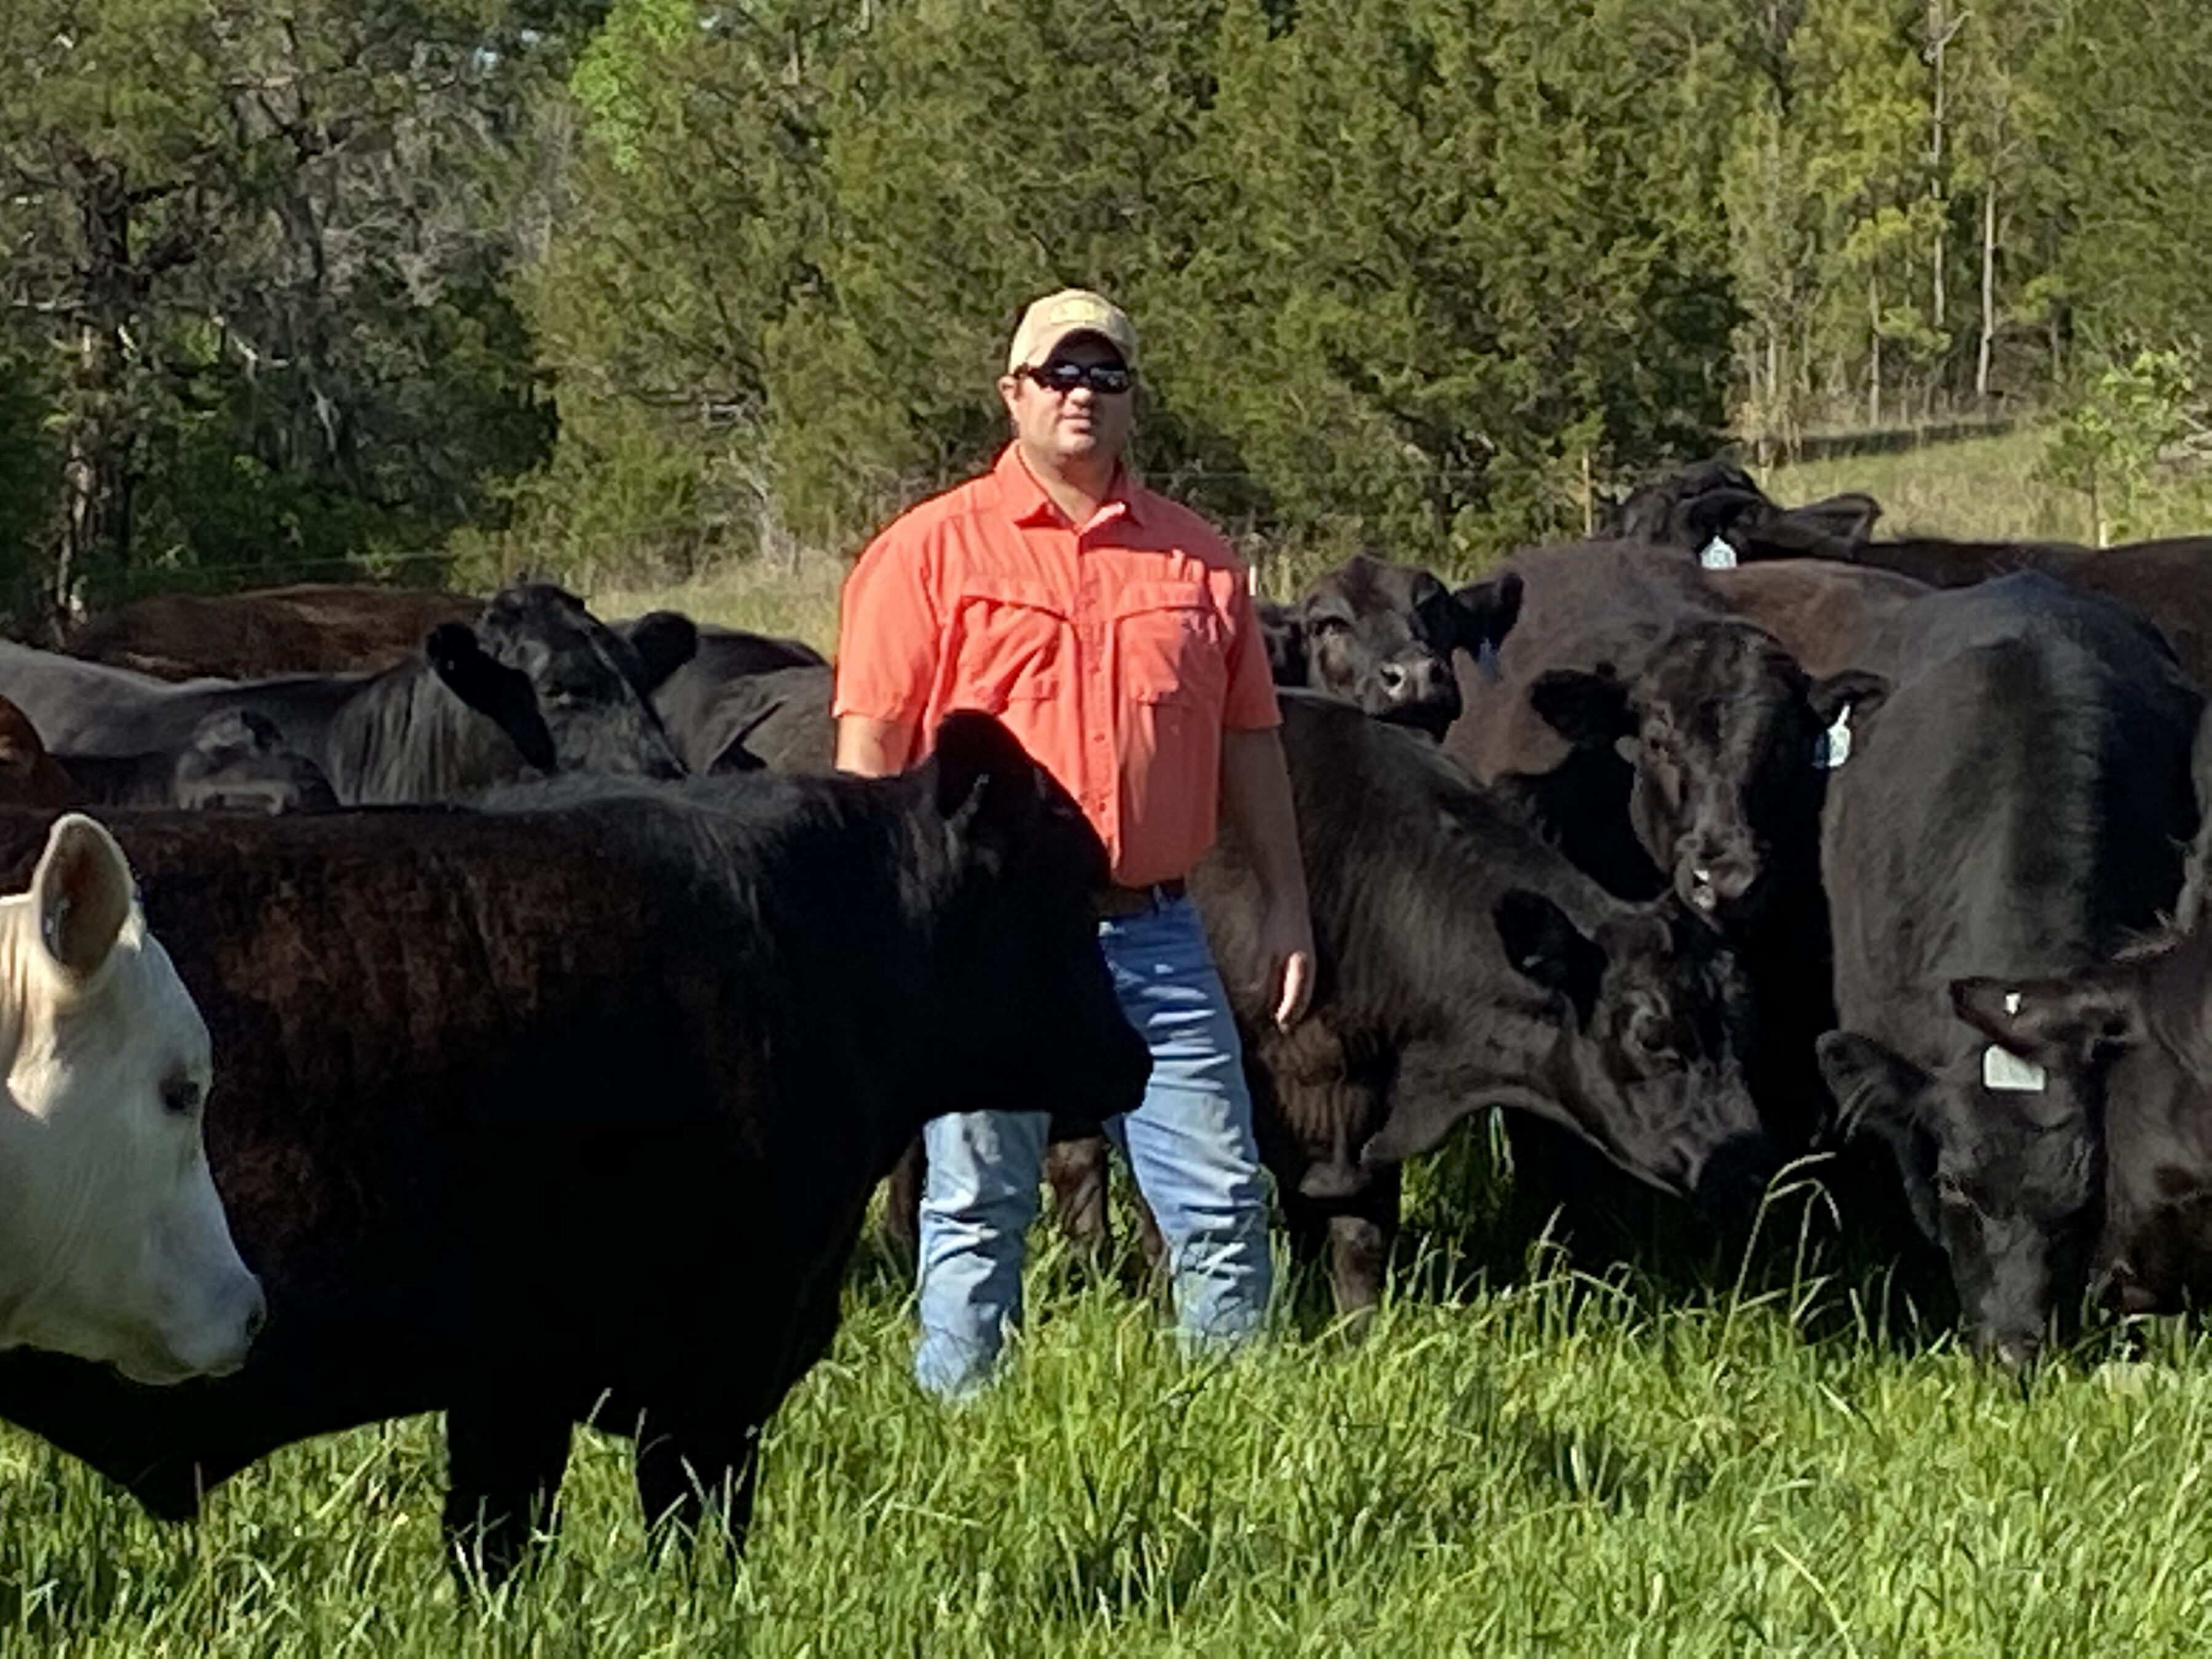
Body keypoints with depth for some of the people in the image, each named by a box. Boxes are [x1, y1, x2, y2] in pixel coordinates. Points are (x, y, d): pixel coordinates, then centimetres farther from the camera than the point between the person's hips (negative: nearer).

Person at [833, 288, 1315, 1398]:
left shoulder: (1197, 560, 12)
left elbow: (1249, 742, 16)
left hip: (1155, 935, 3)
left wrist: (1286, 903, 11)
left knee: (1222, 1201, 1)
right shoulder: (931, 554, 1)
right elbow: (869, 746, -2)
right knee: (976, 1209, 3)